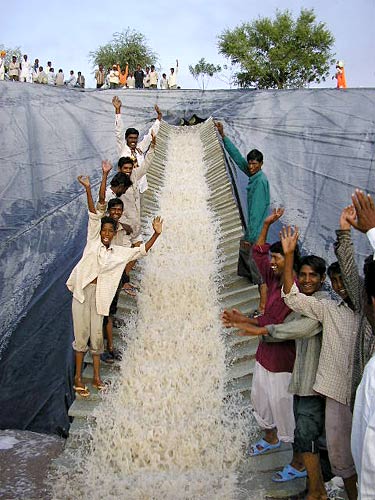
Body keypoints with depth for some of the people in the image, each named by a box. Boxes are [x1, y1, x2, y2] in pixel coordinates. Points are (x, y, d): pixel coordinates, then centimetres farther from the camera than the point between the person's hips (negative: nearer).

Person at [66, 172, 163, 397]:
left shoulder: (120, 252, 9)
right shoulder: (93, 241, 3)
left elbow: (142, 251, 6)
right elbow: (94, 216, -5)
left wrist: (156, 234, -6)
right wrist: (88, 188, -10)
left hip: (99, 294, 2)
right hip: (82, 290, -2)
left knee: (97, 335, 8)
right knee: (82, 333, 2)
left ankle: (97, 377, 20)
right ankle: (78, 377, 14)